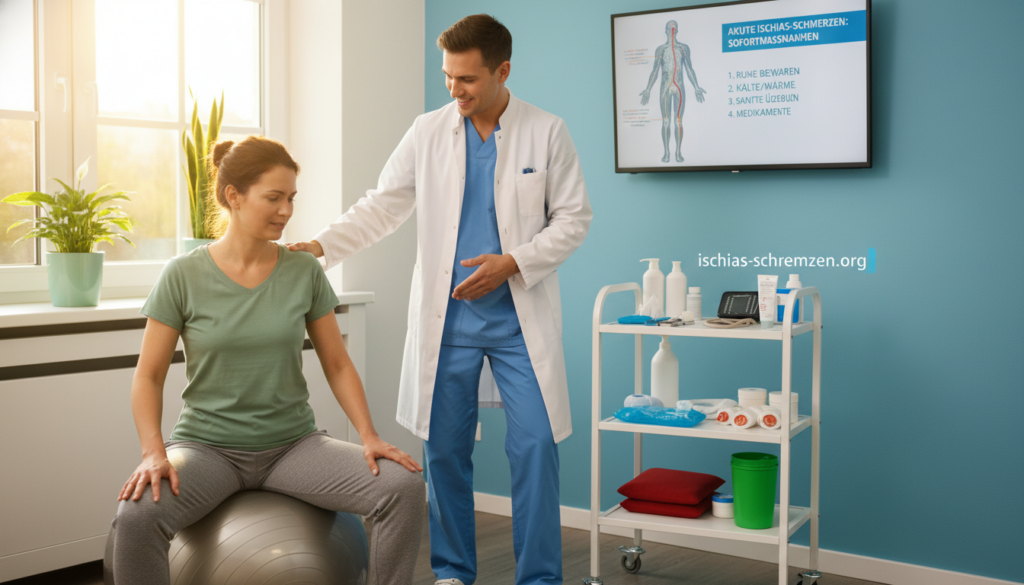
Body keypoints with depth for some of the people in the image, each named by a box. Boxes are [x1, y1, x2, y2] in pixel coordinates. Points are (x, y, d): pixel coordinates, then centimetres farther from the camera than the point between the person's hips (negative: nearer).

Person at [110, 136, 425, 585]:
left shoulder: (304, 271, 1)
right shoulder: (184, 275, -5)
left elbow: (337, 365, 5)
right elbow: (148, 377, -1)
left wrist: (369, 437, -8)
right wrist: (154, 453, -16)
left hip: (293, 443, 2)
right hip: (208, 444, -2)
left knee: (405, 487, -22)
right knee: (136, 515, -34)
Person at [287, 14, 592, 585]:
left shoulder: (547, 132, -2)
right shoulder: (429, 132, 4)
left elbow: (573, 218, 0)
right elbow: (382, 207, 5)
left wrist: (512, 262, -13)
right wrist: (318, 246, -8)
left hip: (521, 318, -2)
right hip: (447, 317, 2)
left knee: (535, 445, -5)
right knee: (445, 448, 7)